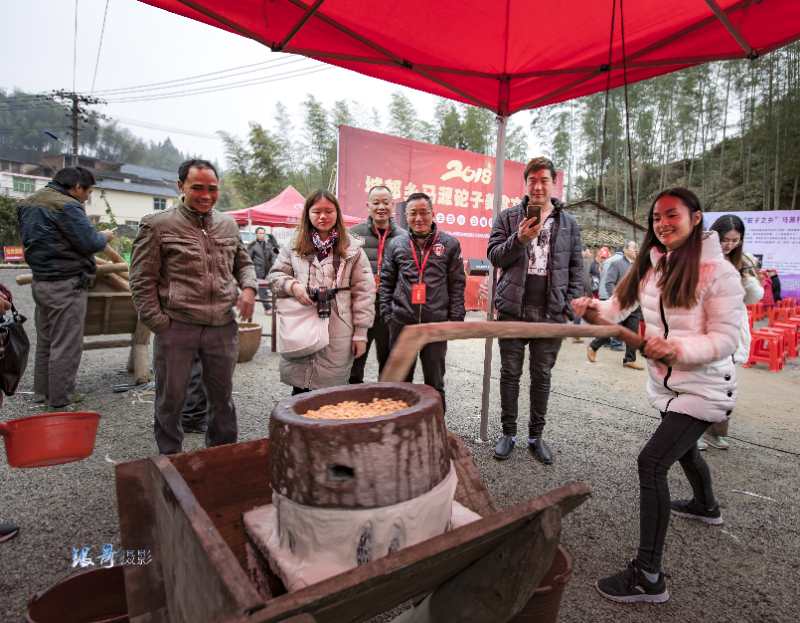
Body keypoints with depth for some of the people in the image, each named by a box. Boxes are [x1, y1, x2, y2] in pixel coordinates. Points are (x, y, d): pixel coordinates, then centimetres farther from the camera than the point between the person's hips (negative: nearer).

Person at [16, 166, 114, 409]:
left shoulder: (29, 203, 15)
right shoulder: (66, 205, -16)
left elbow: (29, 239, 22)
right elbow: (89, 243, -20)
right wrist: (104, 236, 1)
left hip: (41, 281, 10)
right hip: (66, 284, -10)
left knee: (45, 340, 19)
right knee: (66, 344, -2)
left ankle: (42, 391, 29)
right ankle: (61, 399, 4)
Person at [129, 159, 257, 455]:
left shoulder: (228, 224, 10)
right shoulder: (158, 225, -2)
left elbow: (243, 262, 23)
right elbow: (142, 281, -2)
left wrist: (248, 287, 2)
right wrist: (158, 324, -7)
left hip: (223, 327, 4)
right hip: (176, 327, -3)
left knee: (223, 397, 15)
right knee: (171, 399, 10)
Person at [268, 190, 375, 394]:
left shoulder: (352, 248, 1)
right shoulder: (294, 246, 8)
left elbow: (363, 292, -1)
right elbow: (274, 275, 15)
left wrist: (360, 333, -4)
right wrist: (292, 285, -9)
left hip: (337, 336, -2)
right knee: (299, 394, 12)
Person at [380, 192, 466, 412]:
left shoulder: (450, 243, 3)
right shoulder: (396, 244, 7)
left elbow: (457, 284, 3)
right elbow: (386, 282, 9)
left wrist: (455, 318, -4)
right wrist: (387, 313, 1)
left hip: (436, 323, -1)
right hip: (401, 322, 2)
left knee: (435, 382, 10)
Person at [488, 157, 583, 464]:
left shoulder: (569, 223, 9)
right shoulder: (508, 217, 4)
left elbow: (576, 268, 9)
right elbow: (494, 255, -2)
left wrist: (570, 306, -1)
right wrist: (519, 238, -18)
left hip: (551, 312, 1)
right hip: (513, 309, -1)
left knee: (542, 376, 10)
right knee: (510, 373, 8)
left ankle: (536, 435, 25)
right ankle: (508, 433, 23)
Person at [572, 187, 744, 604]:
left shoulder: (719, 272, -18)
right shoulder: (652, 264, 0)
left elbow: (726, 339, -19)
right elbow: (619, 306, 1)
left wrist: (674, 348, -33)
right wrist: (593, 306, -19)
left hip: (702, 389, -7)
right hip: (665, 383, 7)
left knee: (651, 462, -15)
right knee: (683, 449, 29)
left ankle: (648, 577, -5)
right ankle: (706, 506, 61)